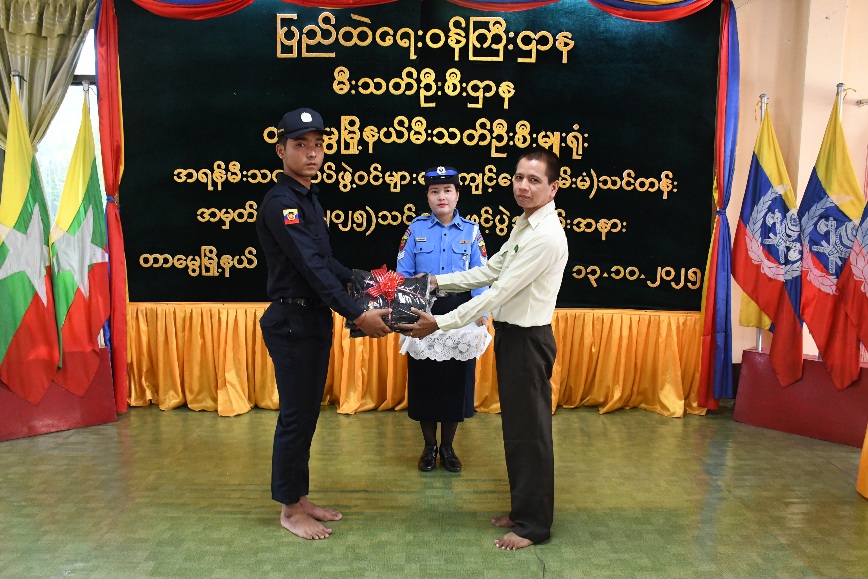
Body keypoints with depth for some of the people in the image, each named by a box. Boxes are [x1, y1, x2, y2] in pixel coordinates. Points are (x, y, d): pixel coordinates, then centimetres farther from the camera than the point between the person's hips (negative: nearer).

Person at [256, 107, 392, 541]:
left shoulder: (308, 199, 13)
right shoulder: (280, 203, -16)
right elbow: (310, 268, -24)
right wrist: (357, 315, -26)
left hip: (315, 320, 9)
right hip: (292, 321, -9)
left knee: (307, 413, 15)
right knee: (295, 415, 1)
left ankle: (300, 498, 29)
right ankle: (290, 510, 16)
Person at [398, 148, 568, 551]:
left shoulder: (546, 237, -22)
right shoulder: (524, 224, 10)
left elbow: (499, 291, -23)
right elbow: (490, 270, 16)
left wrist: (441, 323, -20)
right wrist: (438, 281, 12)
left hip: (527, 339, -10)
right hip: (510, 334, 10)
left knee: (530, 431, 2)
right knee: (515, 427, 18)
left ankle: (534, 524, 18)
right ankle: (522, 509, 34)